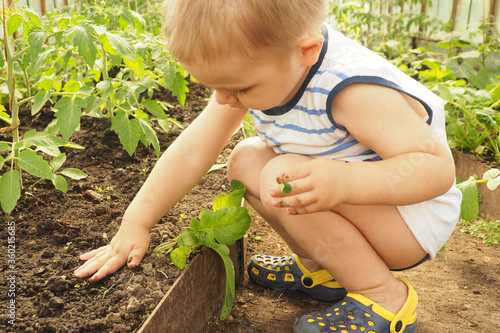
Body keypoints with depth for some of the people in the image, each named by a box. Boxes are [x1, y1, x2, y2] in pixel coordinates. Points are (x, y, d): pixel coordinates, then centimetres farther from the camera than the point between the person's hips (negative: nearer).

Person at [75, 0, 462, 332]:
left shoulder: (350, 90, -32)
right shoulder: (252, 72, -10)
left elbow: (439, 168, -31)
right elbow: (191, 151, -8)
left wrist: (343, 181, -47)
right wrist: (135, 224, -8)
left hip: (415, 220, -7)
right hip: (345, 199, 7)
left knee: (284, 176, -29)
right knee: (246, 160, -2)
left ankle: (384, 297, -13)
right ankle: (319, 269, 5)